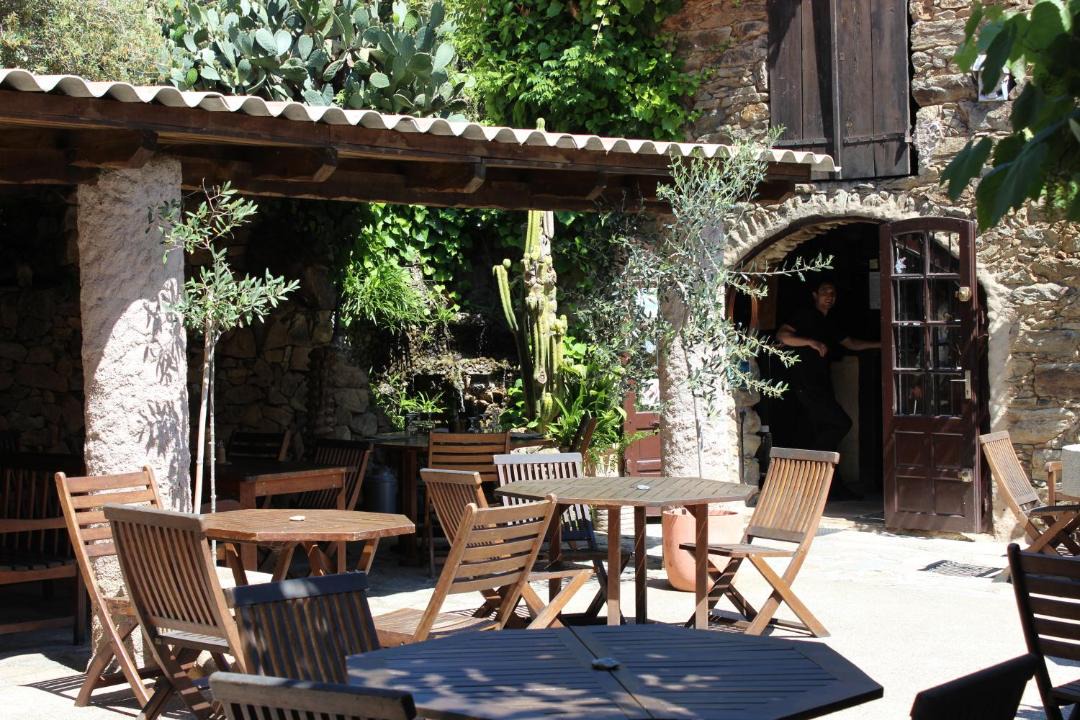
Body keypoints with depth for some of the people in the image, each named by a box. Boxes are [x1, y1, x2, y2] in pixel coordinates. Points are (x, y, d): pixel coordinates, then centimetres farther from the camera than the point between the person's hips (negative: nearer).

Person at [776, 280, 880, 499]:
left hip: (821, 384, 8)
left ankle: (834, 488, 9)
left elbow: (851, 343, 31)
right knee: (842, 423, -15)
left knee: (822, 434, 7)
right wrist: (812, 342, -25)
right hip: (805, 384, -8)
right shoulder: (805, 316, -4)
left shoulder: (829, 323, 21)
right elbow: (782, 336, -17)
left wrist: (880, 344, 24)